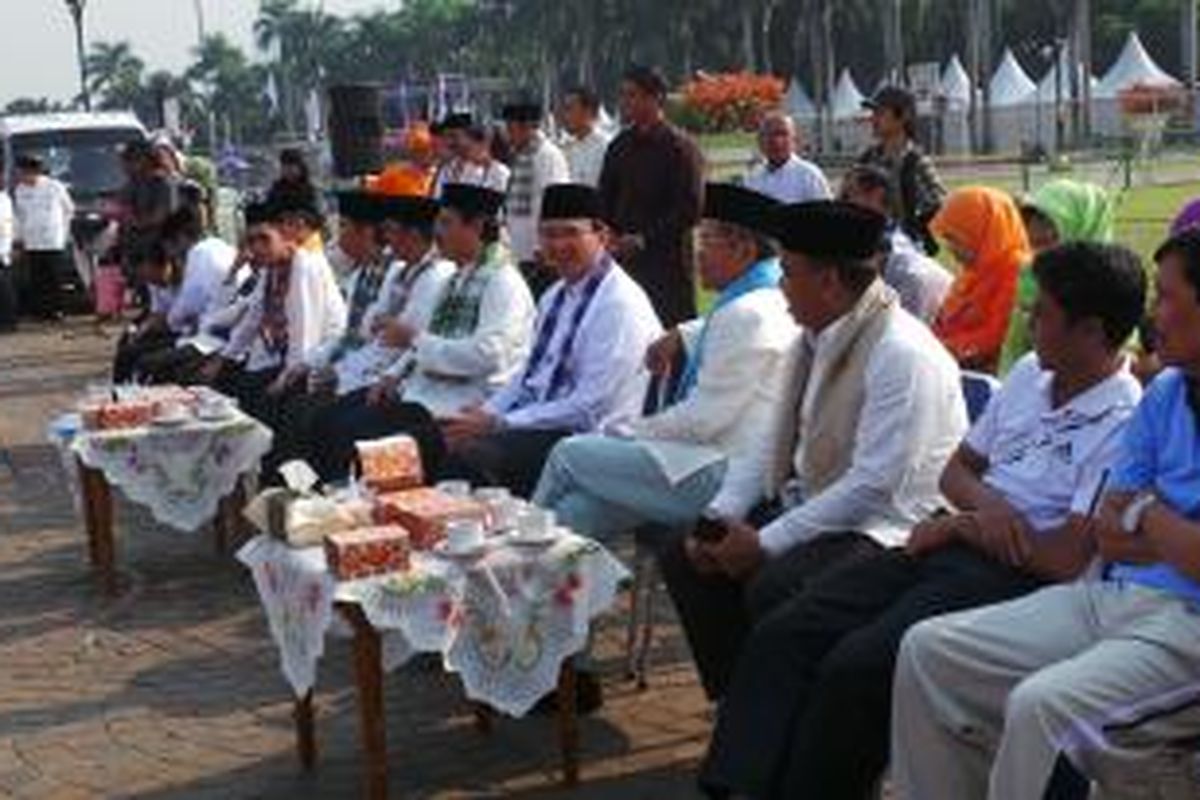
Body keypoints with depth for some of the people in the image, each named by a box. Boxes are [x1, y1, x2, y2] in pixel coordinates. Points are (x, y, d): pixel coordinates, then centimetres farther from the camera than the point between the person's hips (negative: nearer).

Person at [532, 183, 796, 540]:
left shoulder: (746, 314, -19)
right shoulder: (768, 297, 13)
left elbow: (703, 419, -20)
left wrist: (633, 431, -5)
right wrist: (682, 335, 22)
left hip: (719, 476, -10)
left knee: (568, 454, -4)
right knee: (575, 511, 1)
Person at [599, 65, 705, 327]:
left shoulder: (680, 147, -5)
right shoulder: (620, 145, 14)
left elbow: (690, 209, -11)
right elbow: (606, 197, 20)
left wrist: (642, 239, -14)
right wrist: (609, 236, 0)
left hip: (666, 259, -6)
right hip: (623, 258, 6)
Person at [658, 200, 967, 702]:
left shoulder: (902, 354, -21)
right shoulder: (812, 340, 8)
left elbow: (875, 486, -25)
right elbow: (774, 442, 14)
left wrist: (766, 543, -22)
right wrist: (720, 519, -1)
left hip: (887, 527, -9)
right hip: (810, 503, 9)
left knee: (771, 587, -31)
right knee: (684, 558, 1)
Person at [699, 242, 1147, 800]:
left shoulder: (1123, 424, -11)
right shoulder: (1030, 374, 14)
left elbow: (1067, 559, -17)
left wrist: (962, 525, -5)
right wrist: (985, 501, -3)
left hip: (1010, 575, -8)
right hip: (943, 546, 8)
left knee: (856, 668, -28)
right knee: (781, 635, -10)